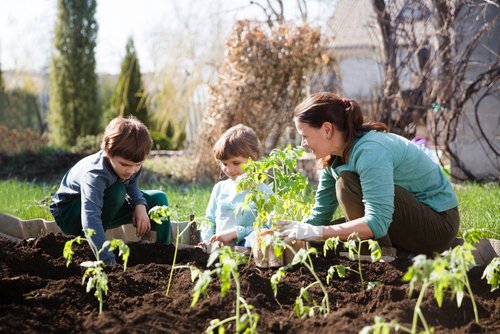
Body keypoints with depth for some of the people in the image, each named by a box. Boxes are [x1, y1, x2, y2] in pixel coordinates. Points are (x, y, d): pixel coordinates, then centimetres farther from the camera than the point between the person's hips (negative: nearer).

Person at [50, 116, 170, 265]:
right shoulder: (93, 174, -40)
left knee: (158, 199, -6)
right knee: (117, 191, -35)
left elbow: (132, 186, 6)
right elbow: (90, 220, -52)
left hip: (101, 204, 7)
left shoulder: (131, 163, -18)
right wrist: (109, 262, -60)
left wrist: (140, 205, -17)